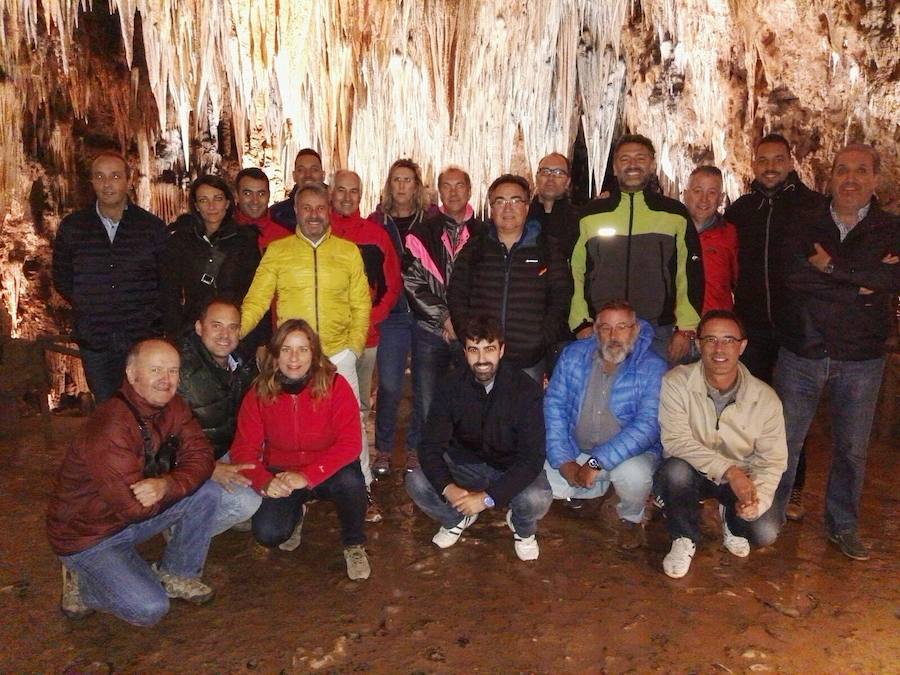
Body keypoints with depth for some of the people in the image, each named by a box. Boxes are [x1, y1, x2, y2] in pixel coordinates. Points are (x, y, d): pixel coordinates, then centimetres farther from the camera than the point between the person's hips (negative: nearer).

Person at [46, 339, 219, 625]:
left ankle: (176, 574, 9)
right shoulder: (111, 426, -32)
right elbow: (136, 506, -33)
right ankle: (81, 582, 9)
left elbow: (200, 456, -12)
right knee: (149, 609, -19)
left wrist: (166, 484, -31)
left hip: (134, 515, 7)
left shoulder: (172, 407, -6)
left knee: (207, 493, -10)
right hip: (88, 535, -7)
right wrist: (177, 484, -16)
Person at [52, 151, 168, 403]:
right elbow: (62, 280, 13)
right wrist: (87, 307, 3)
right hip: (94, 341, 2)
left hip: (143, 336, -2)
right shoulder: (71, 227, 5)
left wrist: (153, 314, -5)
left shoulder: (153, 227, 1)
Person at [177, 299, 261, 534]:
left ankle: (232, 516, 13)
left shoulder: (239, 364, 1)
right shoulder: (181, 369, -24)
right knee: (246, 501, -24)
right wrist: (211, 469, -28)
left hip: (225, 454, 8)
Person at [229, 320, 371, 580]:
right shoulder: (259, 393, -10)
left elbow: (349, 443, -23)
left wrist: (307, 476, -34)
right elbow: (243, 448, -10)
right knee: (268, 534, -20)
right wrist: (264, 482, -30)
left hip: (328, 473, -2)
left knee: (350, 480, -34)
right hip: (281, 476, 2)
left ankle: (353, 545, -3)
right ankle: (296, 512, 19)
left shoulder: (335, 385, -18)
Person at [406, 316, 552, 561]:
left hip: (512, 469, -2)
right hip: (465, 465, 2)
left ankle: (523, 529, 7)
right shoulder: (451, 385, -12)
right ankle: (456, 519, 11)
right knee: (416, 482, -23)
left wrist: (489, 497, -32)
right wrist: (447, 488, -33)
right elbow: (430, 446, -13)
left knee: (537, 499, -33)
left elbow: (532, 457, -24)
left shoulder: (526, 389, -20)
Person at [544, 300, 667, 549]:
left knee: (633, 474, -35)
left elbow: (647, 426, -24)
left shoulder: (652, 368, -14)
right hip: (576, 451, 4)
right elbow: (554, 407, -5)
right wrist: (564, 462, -16)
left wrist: (597, 463, -30)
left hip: (631, 453, -4)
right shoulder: (573, 355, -3)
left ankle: (631, 518, 3)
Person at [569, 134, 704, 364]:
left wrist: (686, 329, 0)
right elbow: (575, 272, 9)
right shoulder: (590, 214, 9)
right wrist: (582, 324, 2)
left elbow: (691, 273, 7)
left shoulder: (675, 213, 8)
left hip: (660, 334, 0)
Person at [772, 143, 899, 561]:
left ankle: (843, 525, 30)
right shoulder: (806, 227, 2)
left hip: (861, 361, 1)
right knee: (784, 441, 7)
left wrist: (833, 267, -21)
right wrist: (864, 280, -19)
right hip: (801, 354, 0)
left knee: (852, 448, 12)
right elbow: (794, 275, -17)